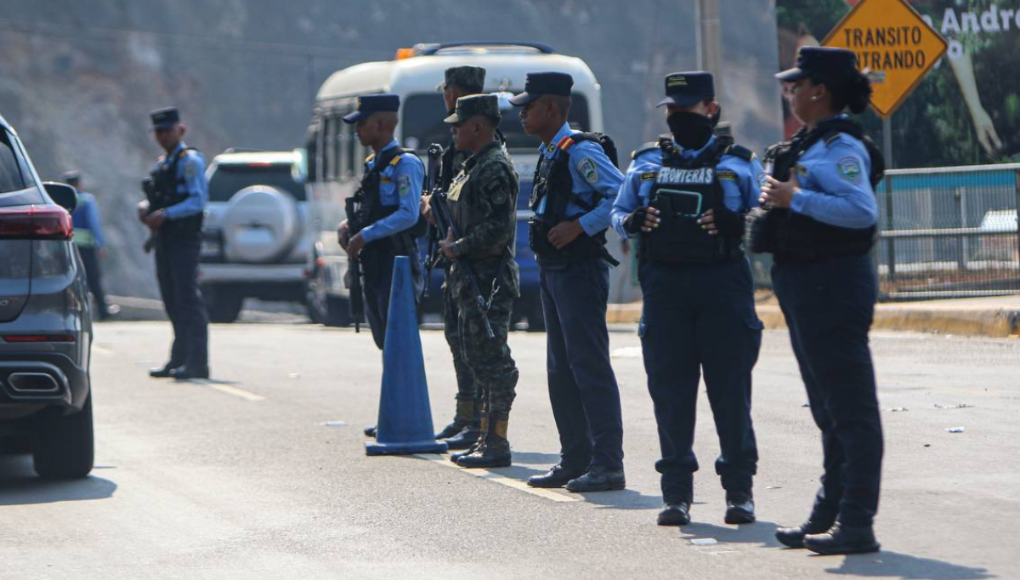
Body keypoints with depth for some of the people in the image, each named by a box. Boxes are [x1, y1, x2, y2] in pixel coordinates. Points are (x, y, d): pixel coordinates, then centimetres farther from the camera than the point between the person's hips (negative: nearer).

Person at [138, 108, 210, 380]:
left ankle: (196, 363, -15)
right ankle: (179, 360, 17)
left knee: (188, 298, -12)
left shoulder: (190, 160, -7)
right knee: (172, 301, 11)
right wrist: (145, 208, 3)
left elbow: (198, 200, -16)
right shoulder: (162, 164, 20)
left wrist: (166, 214, -24)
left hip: (184, 238, -9)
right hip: (164, 240, 9)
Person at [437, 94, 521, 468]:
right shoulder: (474, 167, 18)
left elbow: (497, 228, -23)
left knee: (492, 359, -8)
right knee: (477, 356, 13)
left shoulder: (495, 169, -15)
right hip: (471, 279, 11)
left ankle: (497, 444, -7)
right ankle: (487, 438, 18)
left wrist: (458, 248, -14)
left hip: (490, 279, -11)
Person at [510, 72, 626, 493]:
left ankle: (607, 465, -8)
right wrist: (546, 238, 14)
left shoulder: (579, 151, -14)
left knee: (589, 366, -9)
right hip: (553, 269, 10)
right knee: (561, 370, 12)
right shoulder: (549, 153, 16)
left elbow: (622, 194, -21)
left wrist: (579, 226, -22)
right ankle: (575, 461, 18)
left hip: (580, 270, -10)